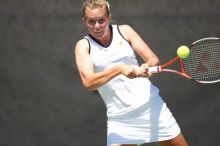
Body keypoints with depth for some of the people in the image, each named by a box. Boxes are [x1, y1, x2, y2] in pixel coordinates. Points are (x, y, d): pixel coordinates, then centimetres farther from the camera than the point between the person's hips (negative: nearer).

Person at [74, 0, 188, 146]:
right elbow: (88, 82, -18)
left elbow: (153, 59, -3)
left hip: (151, 105, 2)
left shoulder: (124, 31, 1)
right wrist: (119, 68, -30)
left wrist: (147, 68, -26)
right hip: (120, 117, -1)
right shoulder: (83, 46, -3)